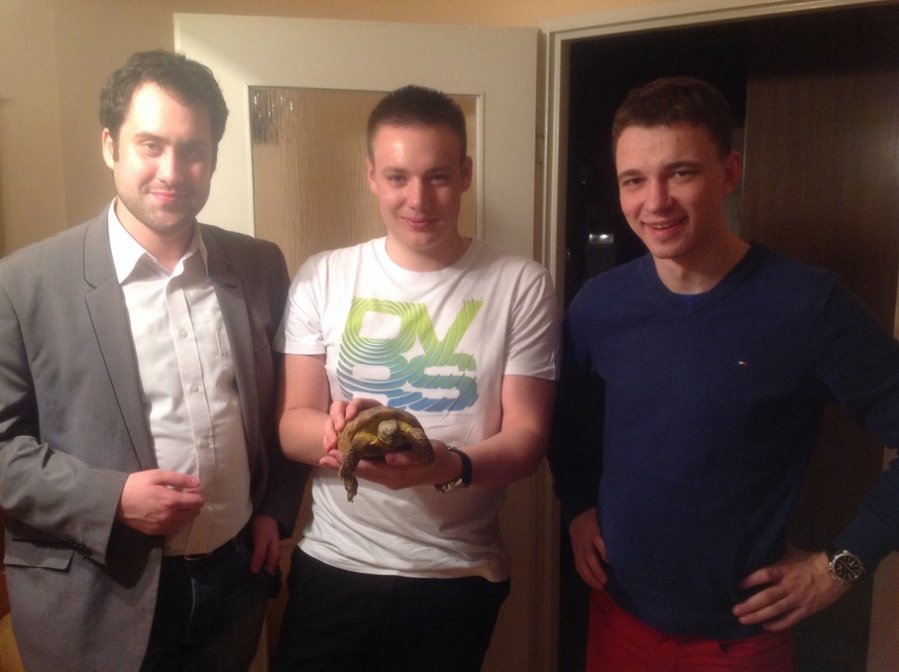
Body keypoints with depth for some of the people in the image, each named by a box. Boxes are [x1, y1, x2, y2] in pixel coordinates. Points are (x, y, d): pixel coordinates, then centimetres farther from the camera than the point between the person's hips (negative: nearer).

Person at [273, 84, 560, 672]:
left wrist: (451, 465, -29)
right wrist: (336, 431, -25)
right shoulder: (322, 278, -2)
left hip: (457, 574, -1)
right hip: (333, 564, 2)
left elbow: (527, 437, -8)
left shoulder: (522, 285, -7)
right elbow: (293, 423, -1)